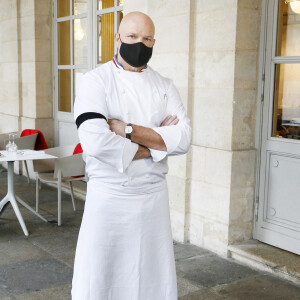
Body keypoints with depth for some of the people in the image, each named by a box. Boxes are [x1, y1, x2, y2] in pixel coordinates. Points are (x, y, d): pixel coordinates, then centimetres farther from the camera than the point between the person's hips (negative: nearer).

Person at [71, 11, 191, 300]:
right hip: (108, 197, -3)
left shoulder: (164, 87, 7)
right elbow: (95, 141, -22)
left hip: (154, 197, 4)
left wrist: (127, 130, -17)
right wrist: (156, 142, -12)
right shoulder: (96, 80, -6)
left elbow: (182, 139, -8)